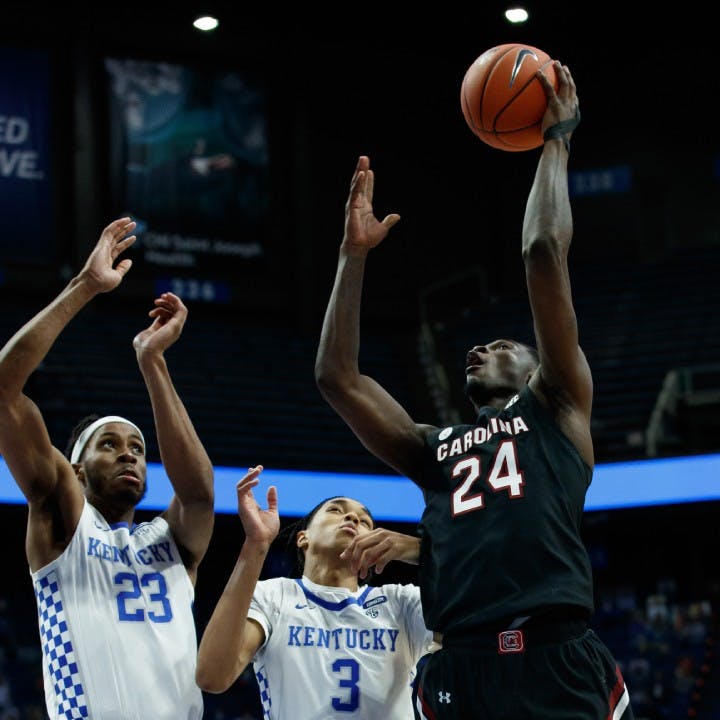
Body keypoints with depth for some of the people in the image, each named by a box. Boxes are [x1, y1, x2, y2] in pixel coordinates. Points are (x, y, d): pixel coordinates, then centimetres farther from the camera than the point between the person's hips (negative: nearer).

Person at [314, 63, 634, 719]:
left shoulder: (557, 409, 17)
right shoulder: (434, 449, 26)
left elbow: (545, 253, 10)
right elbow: (336, 376, 20)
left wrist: (556, 140, 15)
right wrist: (354, 253, 21)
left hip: (560, 665, -3)